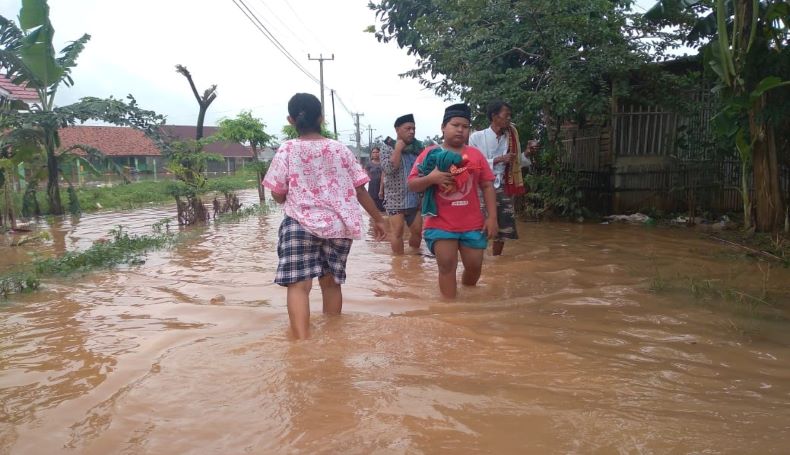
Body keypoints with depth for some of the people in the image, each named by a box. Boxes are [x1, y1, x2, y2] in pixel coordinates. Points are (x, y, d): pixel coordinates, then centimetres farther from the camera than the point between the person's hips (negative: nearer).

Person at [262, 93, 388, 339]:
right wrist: (378, 218, 14)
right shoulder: (340, 149, 5)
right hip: (339, 226, 4)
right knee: (331, 282, 16)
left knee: (299, 284, -6)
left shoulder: (287, 150, -2)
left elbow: (278, 195, -1)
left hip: (301, 224, -3)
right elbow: (360, 189, 5)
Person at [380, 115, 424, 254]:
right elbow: (388, 168, -19)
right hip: (395, 198, -4)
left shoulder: (418, 146, 8)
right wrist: (398, 149, -15)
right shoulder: (387, 147, -4)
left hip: (414, 198, 4)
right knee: (397, 232, 1)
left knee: (418, 231, 11)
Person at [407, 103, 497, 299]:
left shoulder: (476, 154, 6)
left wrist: (492, 217, 0)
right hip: (441, 224, -2)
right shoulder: (430, 154, 0)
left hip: (472, 224, 3)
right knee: (447, 265, -3)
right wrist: (431, 178, -21)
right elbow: (412, 185, -1)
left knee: (474, 266, 10)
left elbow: (487, 186, 7)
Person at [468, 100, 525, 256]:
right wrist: (498, 160, -18)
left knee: (504, 229, 11)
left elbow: (515, 163, 17)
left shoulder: (511, 137, 8)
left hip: (503, 188, 6)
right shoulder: (477, 137, -7)